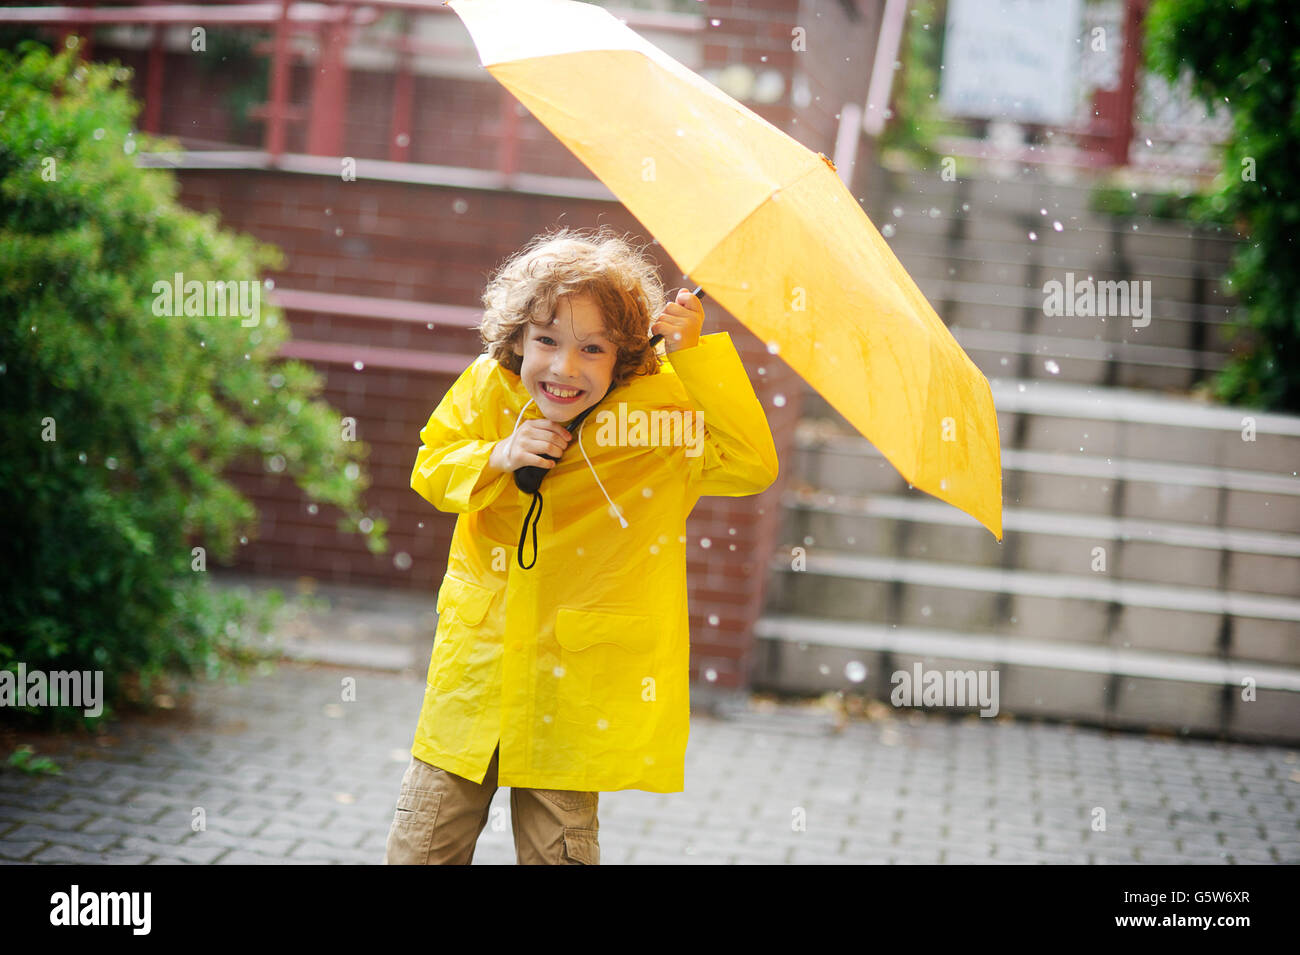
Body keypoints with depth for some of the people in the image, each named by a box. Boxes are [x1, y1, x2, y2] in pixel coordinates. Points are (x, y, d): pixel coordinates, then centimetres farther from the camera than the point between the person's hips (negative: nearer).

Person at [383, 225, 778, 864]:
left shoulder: (661, 403, -11)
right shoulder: (486, 388, -4)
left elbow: (753, 467, -21)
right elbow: (430, 471, 8)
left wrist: (696, 355, -28)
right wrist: (498, 458, -13)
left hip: (579, 680, -2)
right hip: (475, 666, 3)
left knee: (557, 848, 8)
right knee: (418, 846, 10)